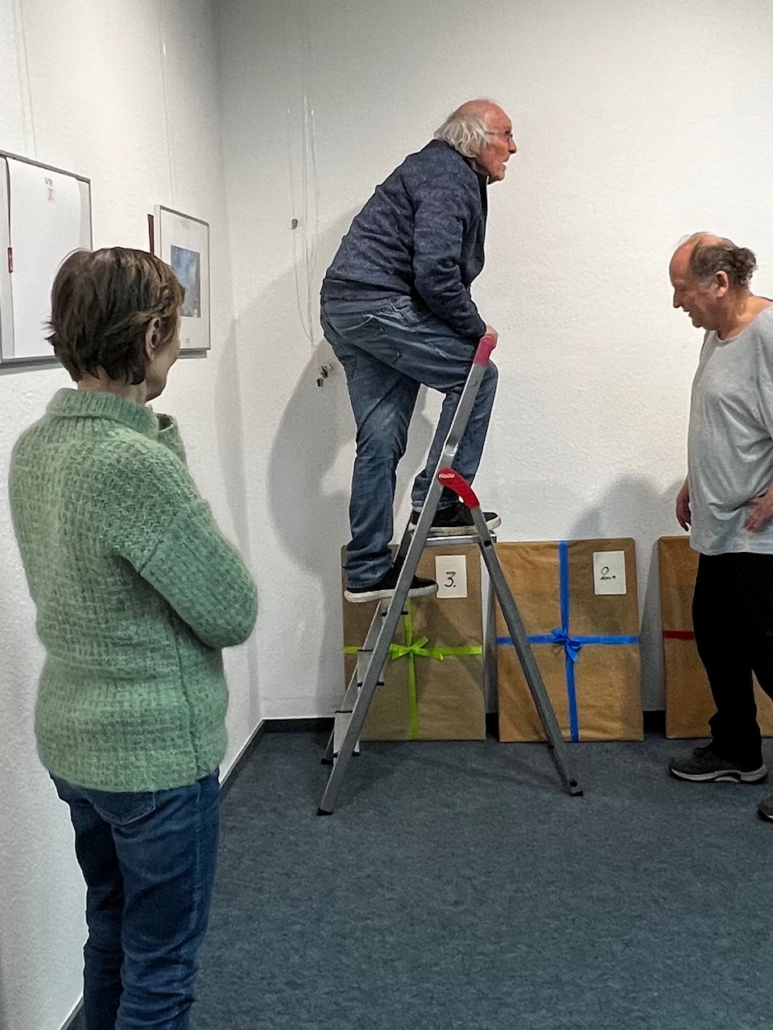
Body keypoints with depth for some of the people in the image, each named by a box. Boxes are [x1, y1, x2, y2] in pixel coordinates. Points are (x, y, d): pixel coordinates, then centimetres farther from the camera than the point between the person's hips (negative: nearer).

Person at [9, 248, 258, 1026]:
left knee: (110, 934, 24)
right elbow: (232, 612, -17)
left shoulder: (33, 446, 1)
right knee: (160, 966, 9)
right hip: (156, 755, -8)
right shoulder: (138, 462, -26)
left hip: (71, 741, 8)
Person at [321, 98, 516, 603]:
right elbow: (435, 272, -22)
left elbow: (434, 267, 24)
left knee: (381, 442, 9)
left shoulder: (444, 171, 23)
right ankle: (439, 500, -2)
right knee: (475, 372, -3)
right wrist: (476, 328, -10)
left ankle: (368, 570, 13)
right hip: (377, 302, -10)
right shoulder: (447, 178, -10)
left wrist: (466, 325, 13)